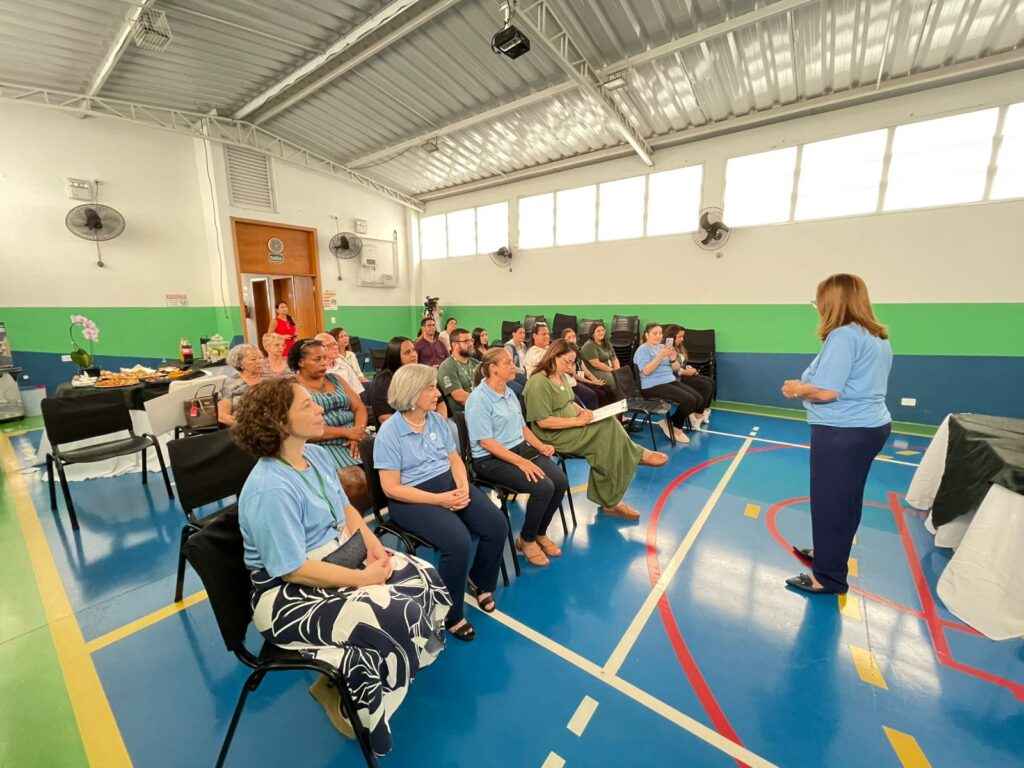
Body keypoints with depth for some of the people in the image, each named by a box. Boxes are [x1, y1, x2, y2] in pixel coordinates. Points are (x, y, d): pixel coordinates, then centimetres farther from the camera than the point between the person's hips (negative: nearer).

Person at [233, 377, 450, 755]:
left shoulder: (316, 455, -1)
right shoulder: (270, 490, -27)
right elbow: (295, 570, -26)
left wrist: (372, 543, -6)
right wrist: (364, 579, -20)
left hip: (341, 557, 9)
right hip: (289, 595, -8)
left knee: (425, 580, 1)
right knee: (393, 620, -21)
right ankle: (340, 693, 13)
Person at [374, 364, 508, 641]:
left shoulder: (437, 419, 5)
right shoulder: (389, 432, -13)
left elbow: (455, 459, 8)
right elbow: (391, 488, -15)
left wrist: (464, 487, -12)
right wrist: (438, 499, -22)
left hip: (449, 483, 6)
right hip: (413, 498, -6)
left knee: (497, 525, -11)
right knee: (458, 542, -27)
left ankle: (479, 582, 18)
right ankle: (451, 614, 0)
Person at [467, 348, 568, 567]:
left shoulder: (510, 393, 11)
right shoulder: (478, 399, -15)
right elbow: (486, 442, -20)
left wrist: (540, 445, 2)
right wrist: (521, 462, -25)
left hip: (522, 449, 8)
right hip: (491, 459, -8)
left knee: (560, 481, -10)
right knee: (543, 487, -24)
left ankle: (540, 533, 12)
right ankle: (527, 539, 3)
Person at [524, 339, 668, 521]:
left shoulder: (561, 377, 10)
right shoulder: (539, 382, -19)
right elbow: (543, 422, -23)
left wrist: (581, 411, 1)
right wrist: (578, 421, -21)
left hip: (571, 429, 9)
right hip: (555, 436, -9)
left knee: (606, 438, -12)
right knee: (609, 429, -20)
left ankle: (610, 501, -5)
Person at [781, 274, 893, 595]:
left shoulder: (843, 336, -18)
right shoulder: (879, 337, 12)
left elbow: (826, 391, -24)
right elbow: (858, 384, 16)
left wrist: (797, 389, -5)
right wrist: (806, 386, 12)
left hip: (843, 431, -10)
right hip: (870, 425, 10)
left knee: (830, 501, 2)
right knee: (845, 498, 21)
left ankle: (829, 577, 16)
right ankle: (828, 552, 38)